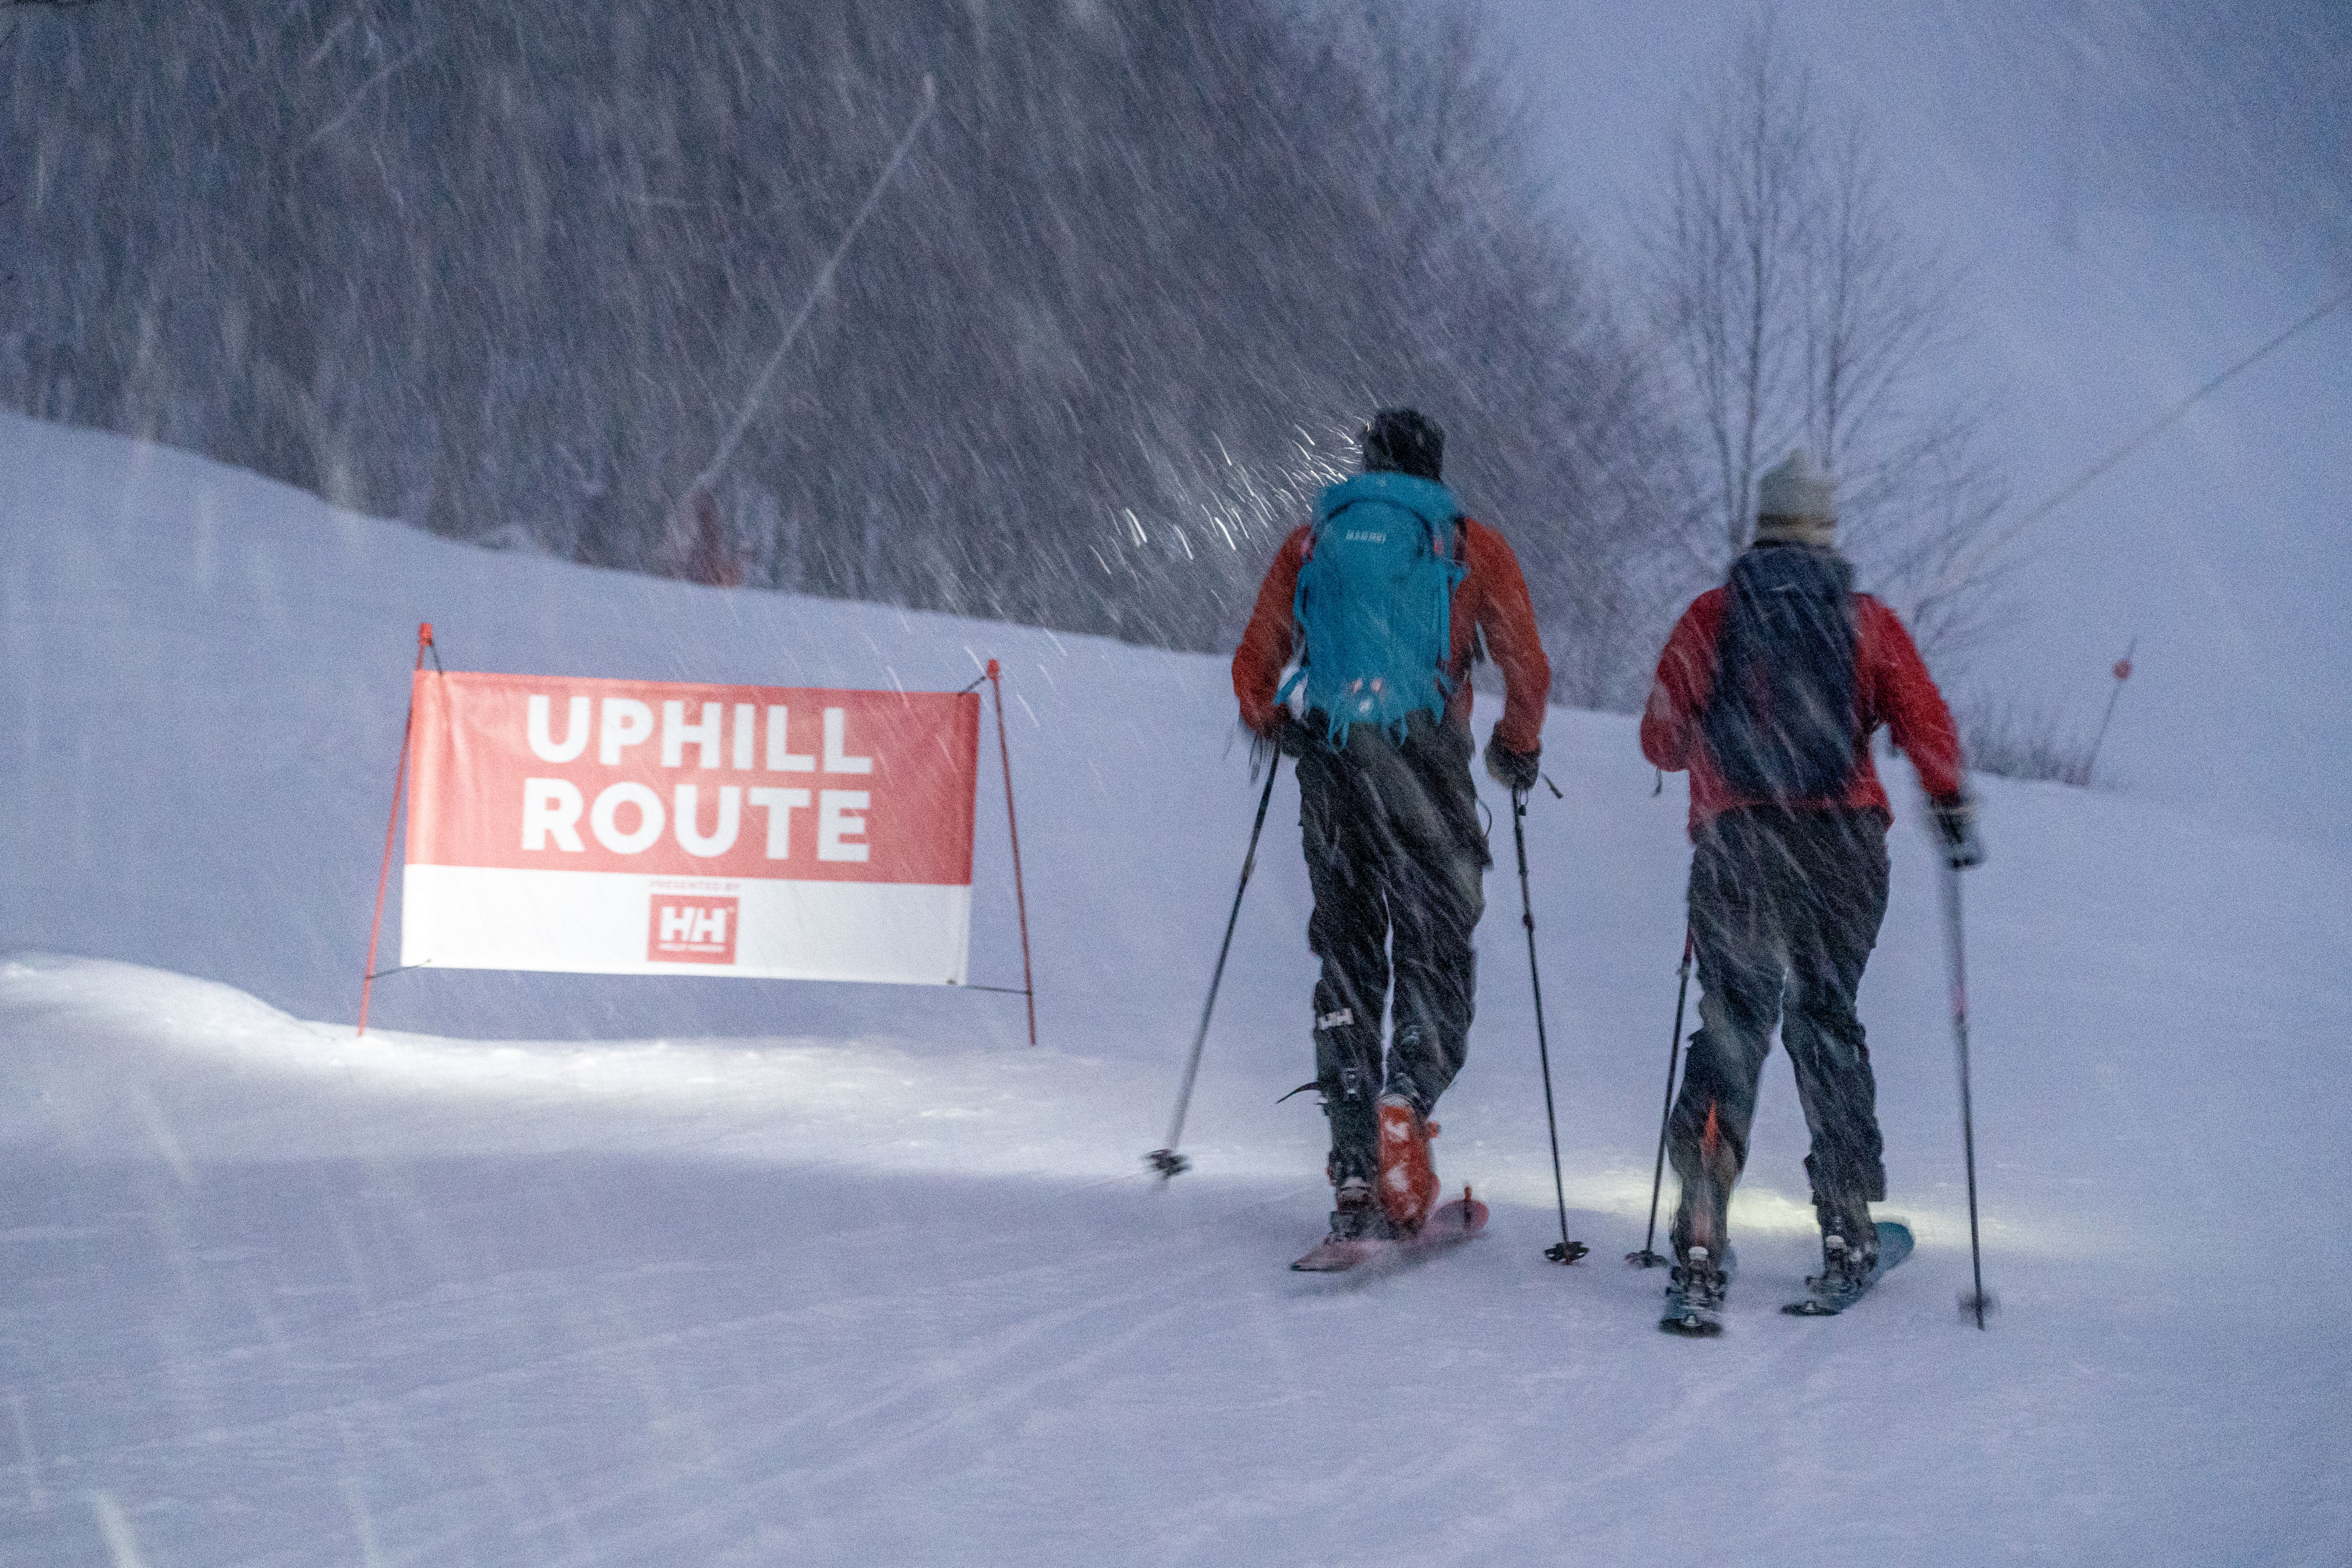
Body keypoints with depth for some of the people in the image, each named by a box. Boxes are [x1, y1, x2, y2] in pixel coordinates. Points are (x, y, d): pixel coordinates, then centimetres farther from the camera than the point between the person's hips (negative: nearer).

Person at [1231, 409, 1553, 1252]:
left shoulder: (1313, 538, 15)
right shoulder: (1473, 546, 9)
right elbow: (1528, 669, 3)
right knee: (1437, 950, 3)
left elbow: (1254, 665, 12)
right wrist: (1517, 751, 20)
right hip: (1427, 764, -2)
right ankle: (1407, 1100, -27)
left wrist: (1275, 726, 33)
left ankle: (1354, 1175, 3)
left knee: (1347, 958, 9)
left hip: (1330, 768, 2)